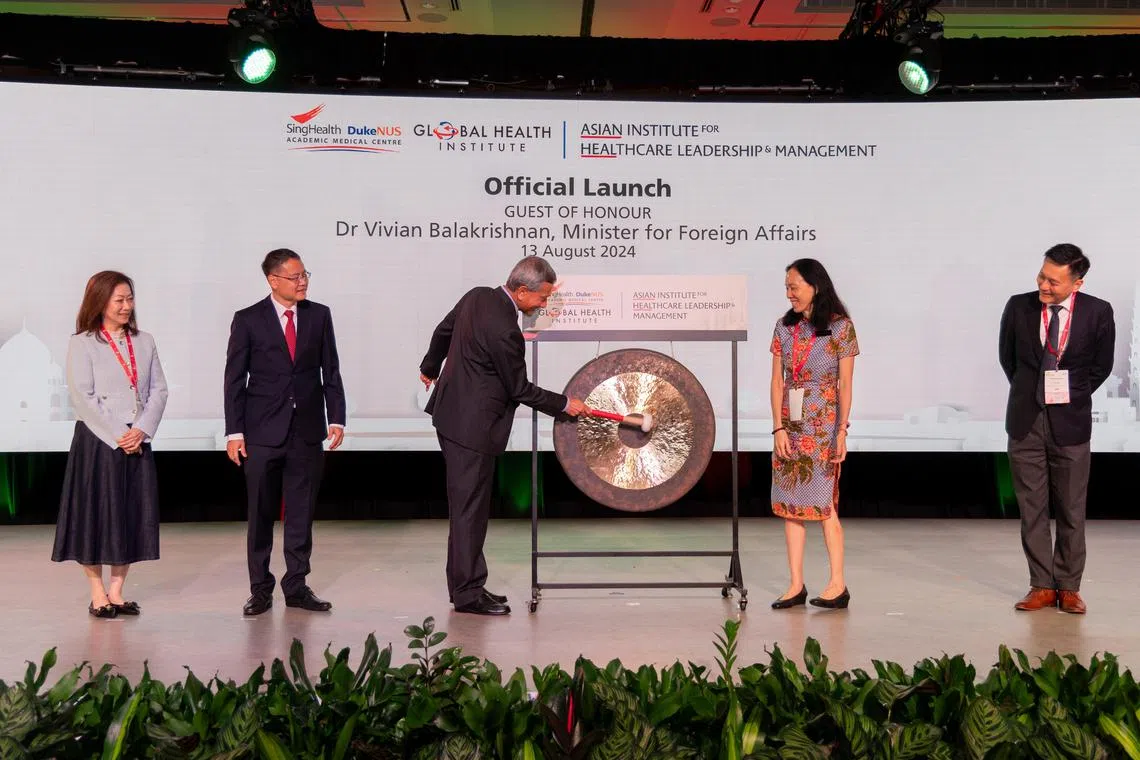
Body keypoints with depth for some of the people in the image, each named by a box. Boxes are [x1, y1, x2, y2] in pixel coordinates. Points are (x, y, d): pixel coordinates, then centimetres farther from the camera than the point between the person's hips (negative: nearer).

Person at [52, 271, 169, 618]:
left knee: (132, 515, 5)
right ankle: (97, 594, 10)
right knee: (96, 514, 0)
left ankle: (117, 591, 15)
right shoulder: (82, 344, -1)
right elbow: (82, 397, -9)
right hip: (97, 442, -4)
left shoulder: (144, 342, 11)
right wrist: (117, 435, -14)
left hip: (138, 442, 4)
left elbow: (158, 390, 6)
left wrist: (142, 430, -9)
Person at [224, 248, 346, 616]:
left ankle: (296, 585, 17)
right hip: (263, 432, -2)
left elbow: (331, 371, 8)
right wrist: (234, 432, -5)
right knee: (260, 514, 5)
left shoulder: (319, 315, 6)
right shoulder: (248, 320, 0)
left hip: (307, 431, 2)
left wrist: (336, 418, -1)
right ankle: (260, 588, 17)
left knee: (301, 513, 7)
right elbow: (235, 379, 0)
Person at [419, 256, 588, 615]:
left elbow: (443, 331, 19)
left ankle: (464, 584, 22)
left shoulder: (477, 297, 2)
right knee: (470, 508, -2)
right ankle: (468, 592, 6)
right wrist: (565, 404, -3)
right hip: (471, 425, -10)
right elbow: (520, 389, -14)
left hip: (451, 412, 10)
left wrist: (430, 366, 36)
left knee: (466, 505, 14)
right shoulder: (504, 330, -24)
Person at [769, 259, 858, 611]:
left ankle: (838, 584, 5)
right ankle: (796, 585, 8)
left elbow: (845, 384, -5)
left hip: (823, 426, -5)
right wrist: (779, 428, -3)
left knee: (823, 502, -4)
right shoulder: (785, 326, 8)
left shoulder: (840, 327, -4)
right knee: (790, 502, 3)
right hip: (790, 424, 5)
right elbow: (777, 380, 5)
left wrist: (842, 430, -11)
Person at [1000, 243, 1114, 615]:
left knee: (1071, 510, 5)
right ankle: (1042, 585, 15)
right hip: (1025, 421, 1)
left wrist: (1071, 397, 7)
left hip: (1070, 421, -1)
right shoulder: (1019, 307, -4)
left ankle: (1068, 587, 16)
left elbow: (1101, 367, 7)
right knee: (1032, 508, 5)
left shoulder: (1098, 312, -6)